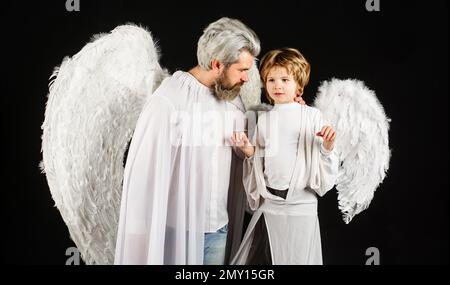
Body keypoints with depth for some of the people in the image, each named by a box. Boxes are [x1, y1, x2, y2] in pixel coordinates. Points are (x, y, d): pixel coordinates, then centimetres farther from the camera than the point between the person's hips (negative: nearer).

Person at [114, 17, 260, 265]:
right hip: (177, 228, -5)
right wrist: (143, 232, -13)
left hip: (218, 227, 6)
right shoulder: (168, 100, -17)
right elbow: (145, 170, -15)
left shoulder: (231, 96, 3)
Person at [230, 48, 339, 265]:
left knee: (297, 257, 8)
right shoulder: (264, 119, 6)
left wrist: (328, 147, -21)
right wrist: (248, 149, -6)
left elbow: (322, 165, -2)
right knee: (260, 257, 11)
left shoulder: (312, 115, -4)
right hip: (269, 203, 3)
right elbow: (259, 162, 11)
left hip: (302, 204, -3)